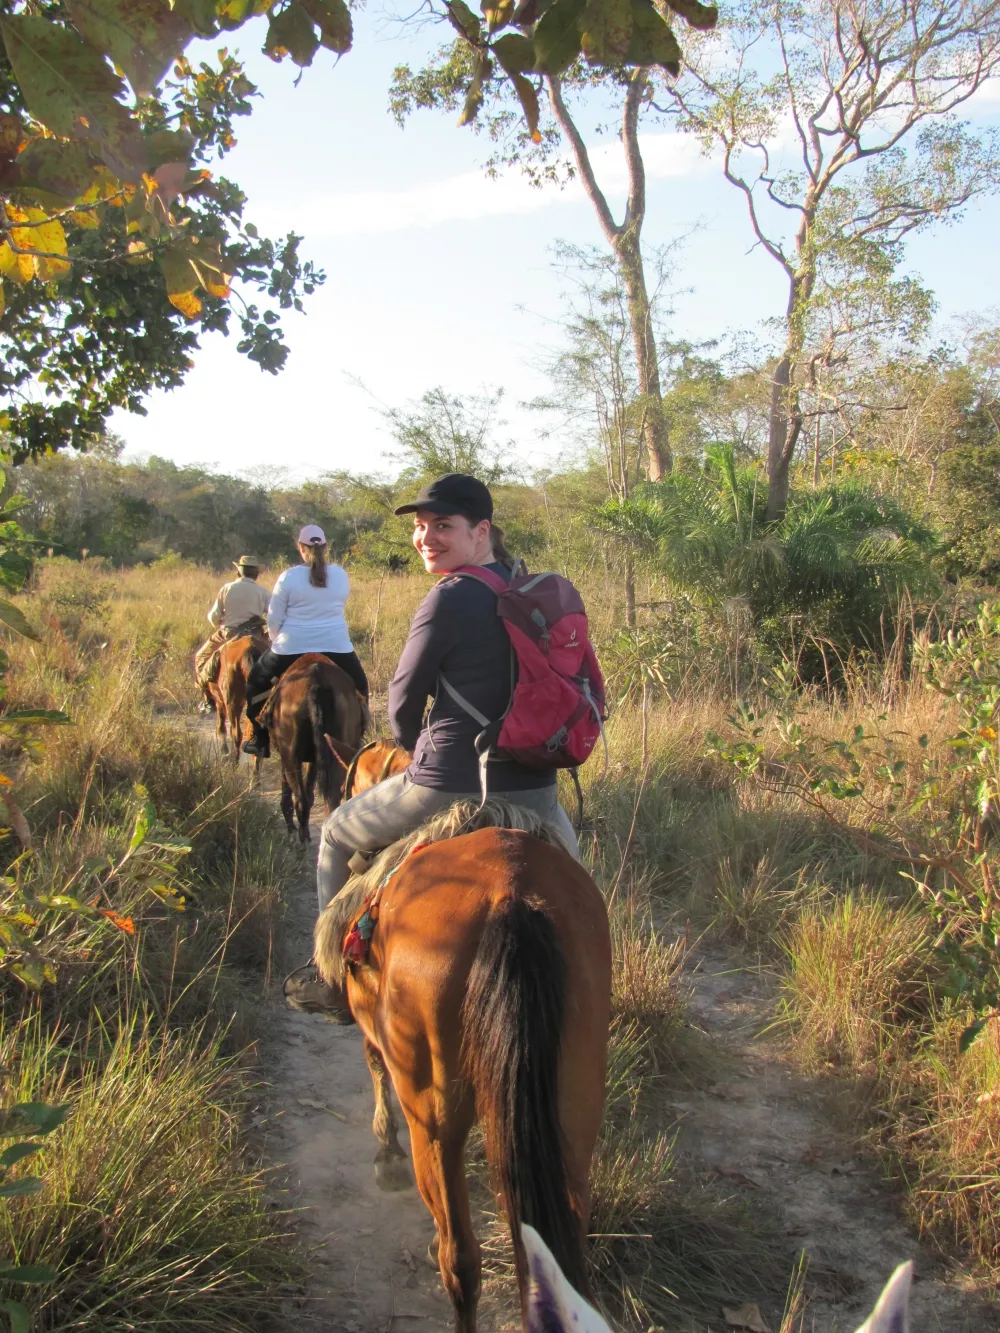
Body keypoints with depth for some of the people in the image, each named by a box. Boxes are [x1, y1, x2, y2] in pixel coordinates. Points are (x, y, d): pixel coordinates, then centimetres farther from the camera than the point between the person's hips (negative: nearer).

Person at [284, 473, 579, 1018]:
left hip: (450, 788, -6)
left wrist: (417, 747, 15)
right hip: (533, 785, 6)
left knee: (337, 833, 22)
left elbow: (403, 703, -7)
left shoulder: (449, 599, -14)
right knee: (564, 860, 40)